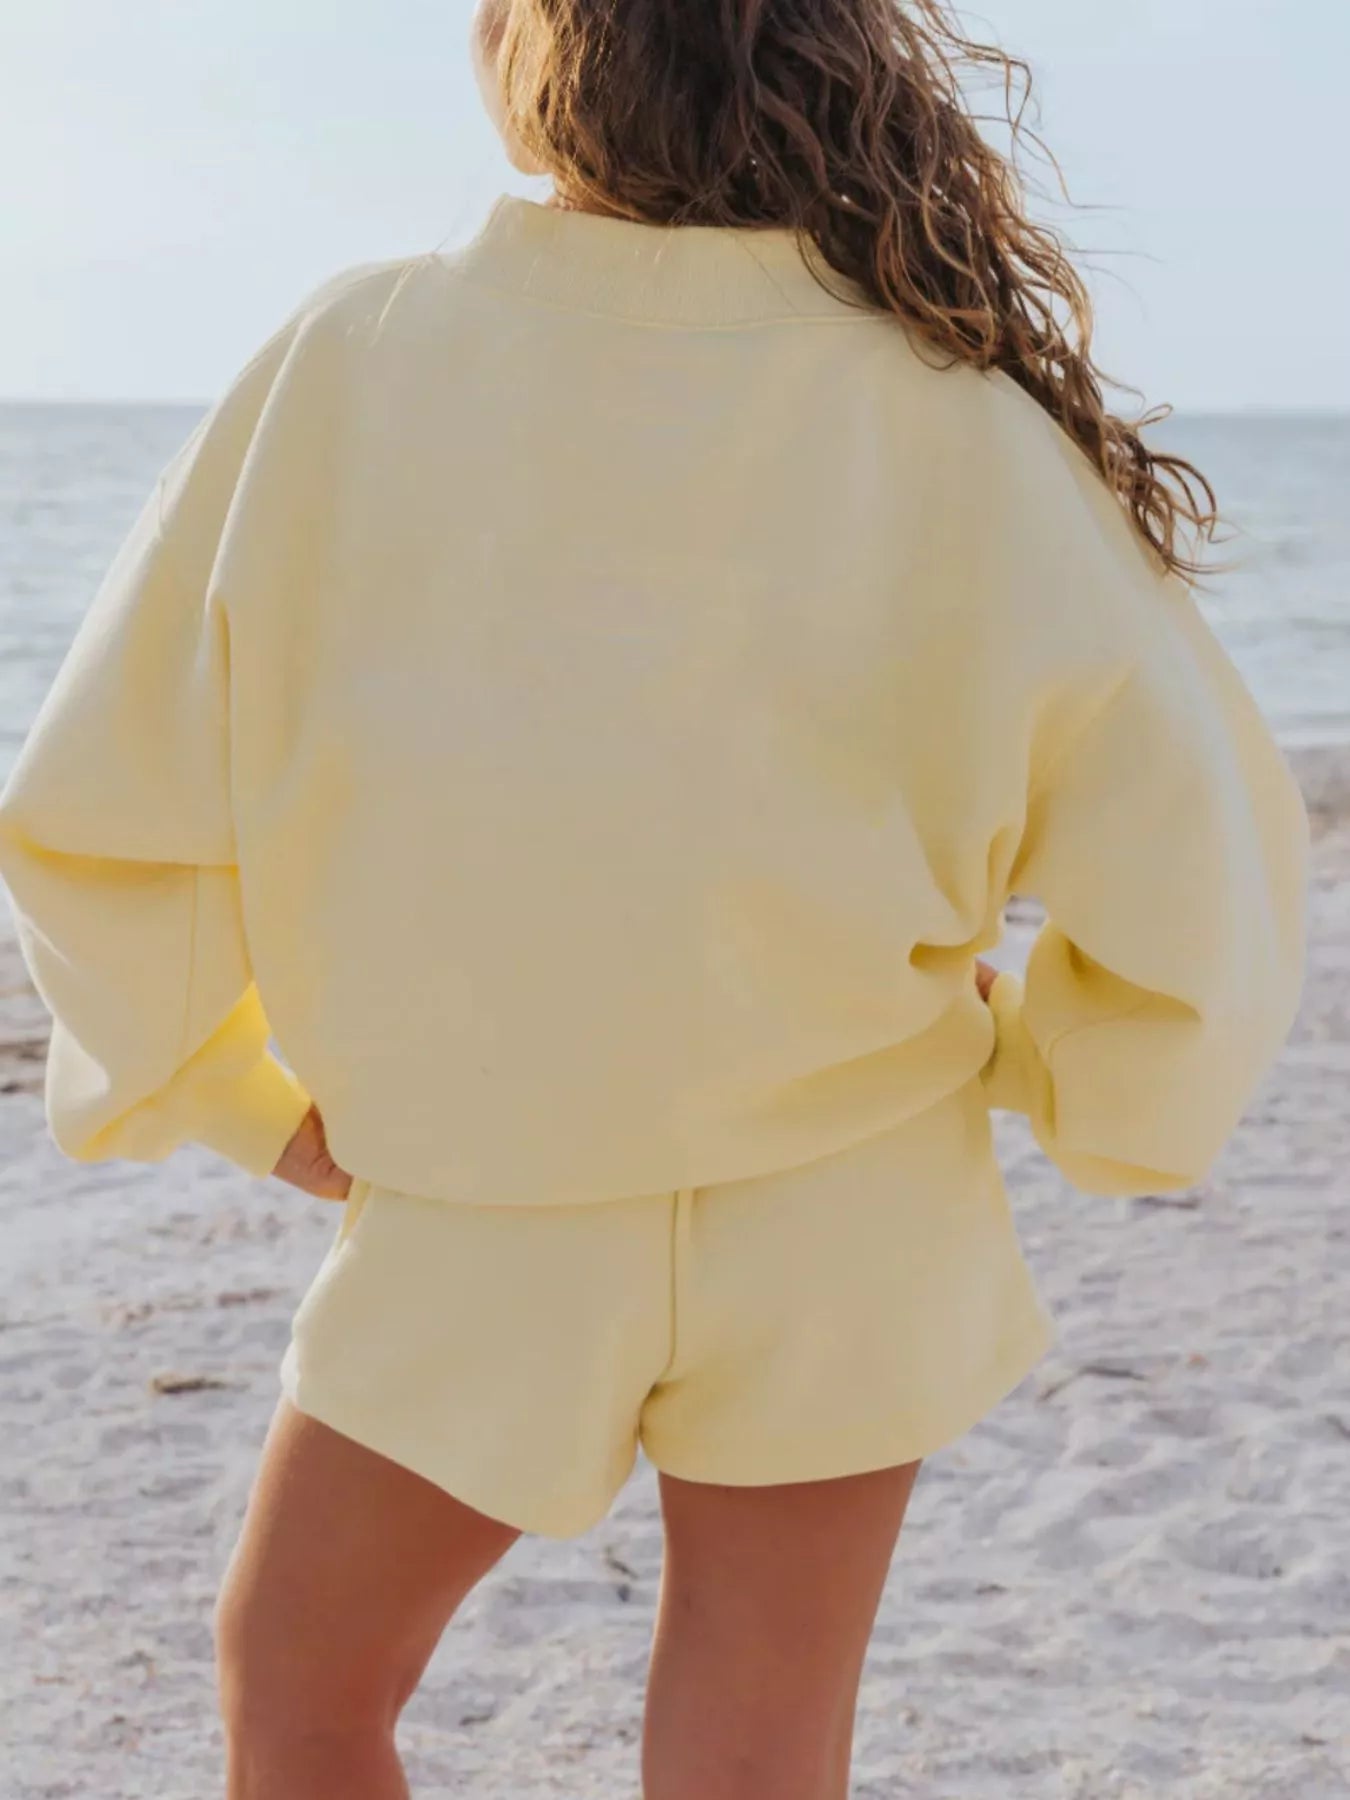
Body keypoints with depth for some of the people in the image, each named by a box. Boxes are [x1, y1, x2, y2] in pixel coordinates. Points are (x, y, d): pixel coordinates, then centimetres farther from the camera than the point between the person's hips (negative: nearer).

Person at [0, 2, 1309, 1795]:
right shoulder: (949, 415, -13)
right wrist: (1064, 1071, 7)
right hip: (843, 1201, 1)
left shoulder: (357, 358, -12)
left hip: (480, 1216, 0)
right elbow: (1194, 850, -12)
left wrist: (253, 1100, 5)